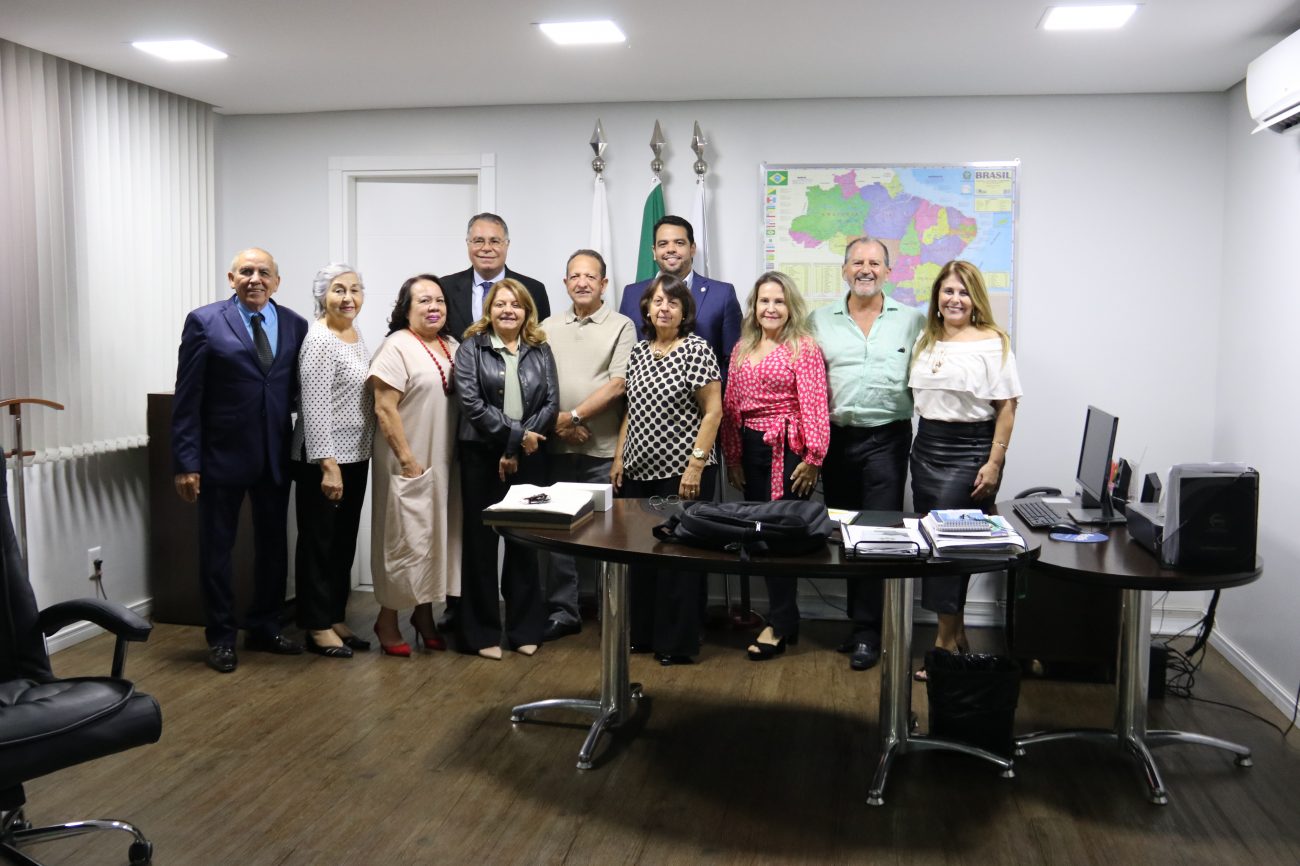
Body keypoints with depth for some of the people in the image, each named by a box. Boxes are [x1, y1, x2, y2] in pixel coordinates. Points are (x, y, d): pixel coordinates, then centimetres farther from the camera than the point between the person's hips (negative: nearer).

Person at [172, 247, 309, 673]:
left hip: (275, 457, 4)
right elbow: (187, 399, -7)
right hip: (222, 455, -3)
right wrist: (185, 462, -12)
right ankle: (221, 637, 21)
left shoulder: (295, 325, 4)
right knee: (217, 548, 8)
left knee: (274, 546, 13)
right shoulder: (204, 322, -5)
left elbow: (299, 391, 8)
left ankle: (264, 629, 29)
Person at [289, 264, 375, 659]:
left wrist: (350, 460, 15)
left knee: (344, 541, 15)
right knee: (319, 542, 3)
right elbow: (315, 407, -20)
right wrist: (328, 465, -23)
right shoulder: (319, 340, -16)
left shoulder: (356, 334, 11)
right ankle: (317, 628, 13)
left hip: (355, 456, 9)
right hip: (323, 459, -9)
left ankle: (336, 618, 25)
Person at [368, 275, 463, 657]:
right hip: (408, 462, -6)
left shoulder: (453, 348, 10)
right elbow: (385, 409, -15)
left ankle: (424, 614, 24)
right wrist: (407, 460, -18)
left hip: (445, 463, 6)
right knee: (403, 537, 1)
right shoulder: (397, 346, -11)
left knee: (436, 536, 12)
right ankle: (387, 620, 14)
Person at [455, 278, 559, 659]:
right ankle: (482, 632, 11)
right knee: (481, 541, 3)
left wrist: (514, 449, -10)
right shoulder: (471, 349, 2)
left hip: (528, 458, 2)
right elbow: (471, 403, -10)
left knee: (525, 541, 7)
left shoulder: (540, 351, 9)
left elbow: (551, 403, -1)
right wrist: (516, 433, -15)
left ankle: (525, 628, 18)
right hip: (483, 457, -2)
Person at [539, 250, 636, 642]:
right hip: (557, 447, 4)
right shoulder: (548, 328, 12)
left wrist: (574, 416, -12)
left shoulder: (621, 327, 1)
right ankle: (562, 612, 18)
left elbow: (618, 385, -9)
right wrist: (558, 423, -8)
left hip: (604, 450, -3)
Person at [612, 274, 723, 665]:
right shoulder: (638, 351, 10)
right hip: (640, 472, 6)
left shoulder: (696, 349, -9)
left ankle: (678, 643, 12)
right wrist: (619, 457, 11)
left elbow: (713, 411, -12)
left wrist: (696, 465, -17)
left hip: (682, 473, -6)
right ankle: (642, 633, 25)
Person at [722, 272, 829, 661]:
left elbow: (814, 406, -12)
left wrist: (814, 458, -16)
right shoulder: (742, 349, 12)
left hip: (788, 449, -6)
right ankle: (784, 616, 22)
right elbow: (731, 405, 12)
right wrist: (732, 458, 9)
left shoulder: (804, 347, -6)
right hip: (751, 449, 6)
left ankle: (778, 625, 8)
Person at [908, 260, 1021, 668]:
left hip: (968, 452, -7)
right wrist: (921, 443, 10)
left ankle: (946, 642, 4)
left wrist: (994, 463, -14)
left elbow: (1006, 407, -10)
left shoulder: (992, 343, -7)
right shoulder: (925, 341, 13)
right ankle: (956, 635, 22)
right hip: (925, 448, 7)